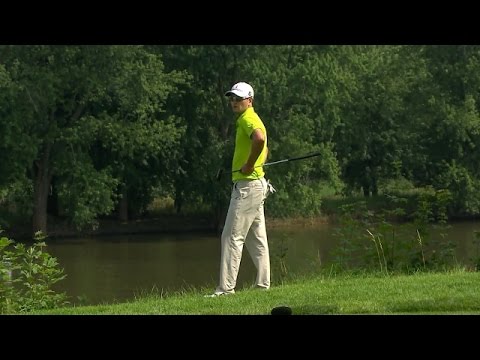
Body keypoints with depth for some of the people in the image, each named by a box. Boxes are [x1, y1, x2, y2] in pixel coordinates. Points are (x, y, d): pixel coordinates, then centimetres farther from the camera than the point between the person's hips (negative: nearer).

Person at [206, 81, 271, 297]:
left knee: (232, 236, -11)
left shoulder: (248, 119, -13)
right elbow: (264, 149, 35)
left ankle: (226, 288, -13)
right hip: (256, 184, 11)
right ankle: (263, 284, 14)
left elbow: (259, 139, -36)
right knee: (256, 237, 12)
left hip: (247, 186, -11)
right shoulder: (249, 120, 20)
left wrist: (249, 166, -25)